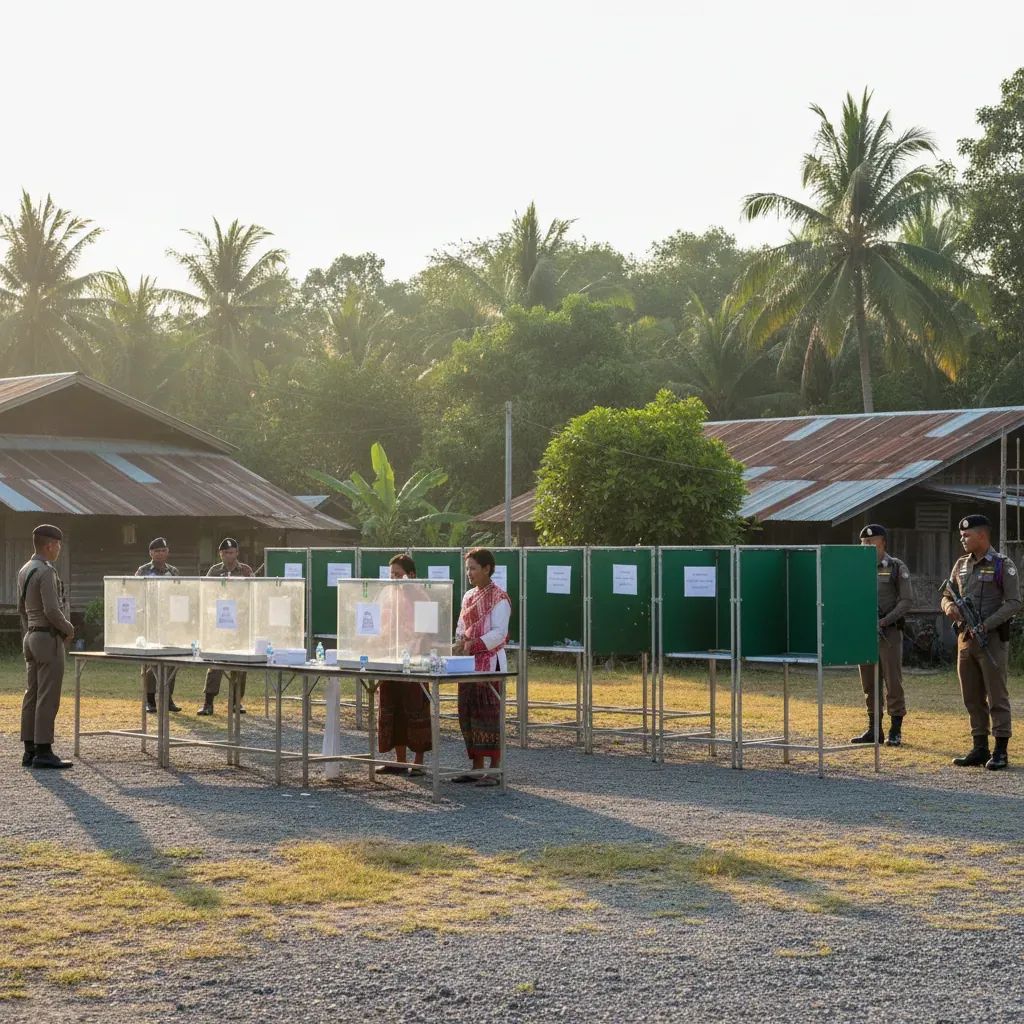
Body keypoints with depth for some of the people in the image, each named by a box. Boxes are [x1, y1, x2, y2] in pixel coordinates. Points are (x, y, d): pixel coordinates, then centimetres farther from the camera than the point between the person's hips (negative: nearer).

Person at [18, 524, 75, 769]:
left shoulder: (25, 571, 12)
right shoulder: (46, 572, -17)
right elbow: (52, 610, -22)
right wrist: (69, 629, -7)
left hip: (31, 638, 10)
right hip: (49, 638, -10)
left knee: (32, 696, 9)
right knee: (48, 698, -7)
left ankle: (30, 751, 12)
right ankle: (43, 752, -7)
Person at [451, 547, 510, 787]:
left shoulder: (498, 597, -9)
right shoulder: (469, 596, 15)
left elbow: (499, 633, -16)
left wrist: (473, 646, -20)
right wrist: (459, 643, 0)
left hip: (490, 662, -8)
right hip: (468, 663, 8)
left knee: (489, 713, -8)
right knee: (468, 714, 8)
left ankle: (494, 770, -4)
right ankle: (476, 768, 15)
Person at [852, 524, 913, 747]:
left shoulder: (897, 568, -3)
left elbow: (907, 600, -7)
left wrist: (884, 621, -15)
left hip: (889, 632, -5)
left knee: (893, 682, -3)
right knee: (869, 683, 7)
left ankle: (896, 731, 2)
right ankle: (873, 729, 14)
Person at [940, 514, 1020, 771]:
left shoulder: (1003, 566, -6)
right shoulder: (961, 565, 13)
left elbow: (1013, 603, -12)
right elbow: (947, 596, 19)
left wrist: (986, 625, -20)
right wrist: (949, 606, -5)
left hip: (992, 639, -6)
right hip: (965, 638, 6)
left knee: (997, 696, -3)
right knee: (972, 698, 9)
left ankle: (1001, 751, 1)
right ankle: (979, 749, 16)